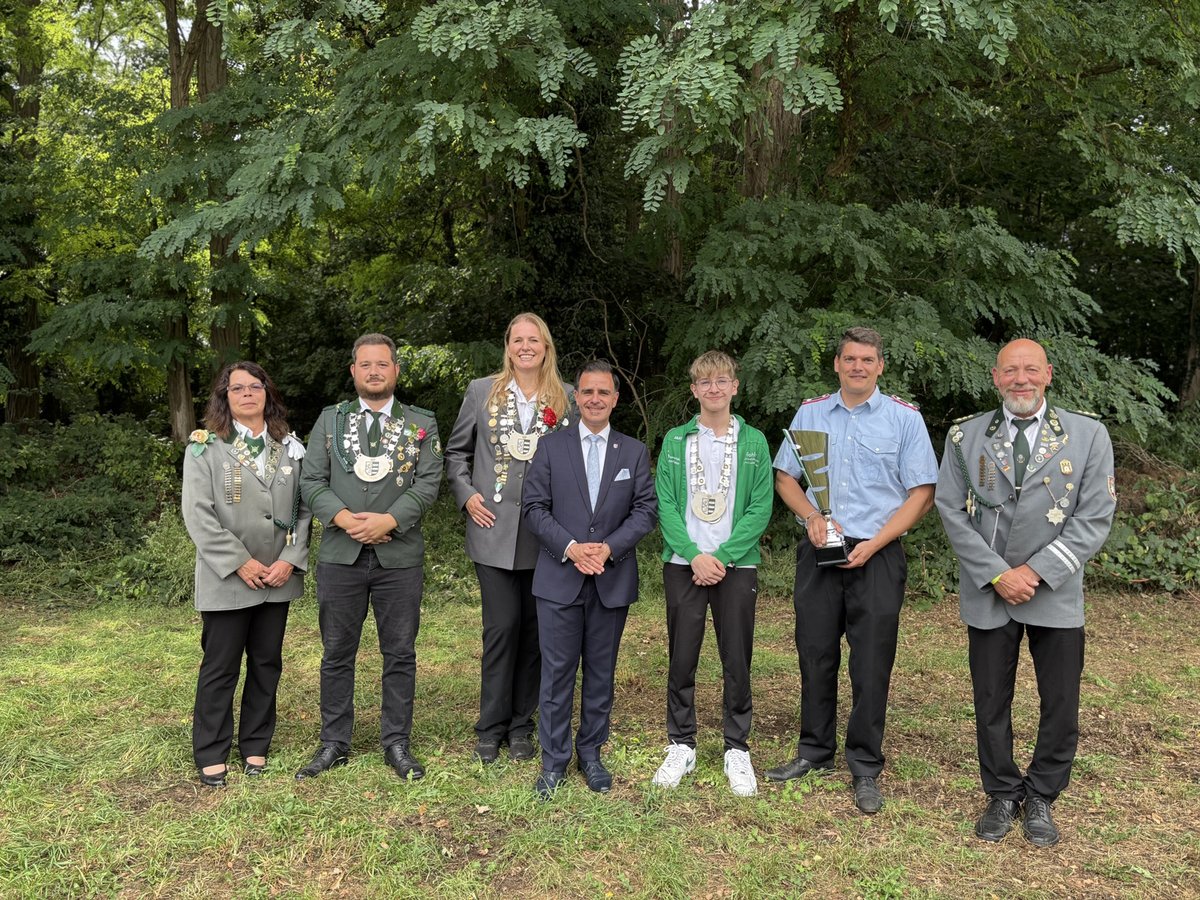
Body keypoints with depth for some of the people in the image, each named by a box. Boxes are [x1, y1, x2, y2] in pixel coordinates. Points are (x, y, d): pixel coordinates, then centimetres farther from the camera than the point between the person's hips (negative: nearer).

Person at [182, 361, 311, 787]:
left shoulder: (290, 447, 6)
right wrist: (240, 563, -14)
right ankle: (211, 754, 20)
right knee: (220, 667, 5)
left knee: (266, 664, 12)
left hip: (278, 577, 4)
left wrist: (290, 559, -8)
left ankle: (255, 746, 27)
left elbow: (303, 509, 5)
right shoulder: (205, 446, -3)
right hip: (226, 578, -3)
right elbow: (198, 514, -10)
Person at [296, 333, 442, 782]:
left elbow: (428, 483, -3)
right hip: (340, 555, 1)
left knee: (400, 653, 6)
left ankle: (396, 743, 20)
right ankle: (334, 743, 23)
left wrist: (388, 521, -16)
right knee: (337, 654, 9)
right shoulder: (330, 420, 9)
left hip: (399, 555, -1)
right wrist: (344, 518, -14)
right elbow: (312, 481, 2)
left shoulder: (421, 424, 5)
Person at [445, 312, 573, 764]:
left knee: (534, 627, 7)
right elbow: (456, 451, 13)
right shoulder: (482, 391, 6)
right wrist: (466, 495, 0)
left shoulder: (566, 398, 5)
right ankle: (491, 727, 14)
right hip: (494, 528, -1)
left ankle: (521, 726, 22)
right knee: (502, 625, -3)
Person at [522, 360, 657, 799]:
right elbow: (534, 507, -1)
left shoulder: (635, 452, 7)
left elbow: (645, 510, 1)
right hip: (559, 578, -1)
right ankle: (553, 760, 15)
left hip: (612, 580, 1)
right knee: (557, 672, 3)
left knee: (601, 672, 11)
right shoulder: (551, 446, 4)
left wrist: (609, 547, -13)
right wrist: (570, 547, -14)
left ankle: (591, 753, 25)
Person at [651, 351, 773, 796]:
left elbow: (761, 508, -2)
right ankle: (681, 745, 20)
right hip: (684, 563, 1)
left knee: (737, 660, 4)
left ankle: (737, 749, 19)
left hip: (736, 564, 0)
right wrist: (694, 555, -13)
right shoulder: (676, 440, 5)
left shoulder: (753, 441, 4)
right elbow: (665, 504, -1)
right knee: (681, 658, 5)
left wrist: (723, 557, -11)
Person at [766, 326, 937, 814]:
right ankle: (814, 751, 27)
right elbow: (784, 477, 11)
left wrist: (874, 544, -12)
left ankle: (865, 768, 15)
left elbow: (922, 493, -2)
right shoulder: (810, 413, 7)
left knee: (872, 665, 1)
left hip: (876, 555, -2)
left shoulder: (904, 418, -1)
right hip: (818, 553, 3)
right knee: (815, 655, 11)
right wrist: (813, 517, -8)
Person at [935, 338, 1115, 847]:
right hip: (987, 594, 1)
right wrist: (997, 575, -11)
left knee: (1061, 707, 7)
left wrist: (1036, 573, -13)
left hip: (1056, 595, 0)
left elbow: (1094, 519, -6)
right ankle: (1002, 796, 30)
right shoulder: (965, 437, 2)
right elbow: (952, 510, -2)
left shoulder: (1087, 436, -1)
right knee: (991, 705, 10)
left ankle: (1040, 798, 29)